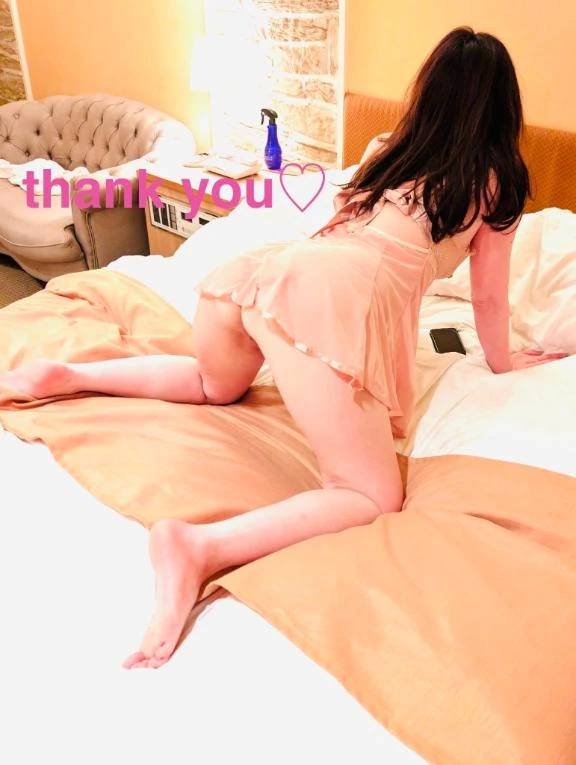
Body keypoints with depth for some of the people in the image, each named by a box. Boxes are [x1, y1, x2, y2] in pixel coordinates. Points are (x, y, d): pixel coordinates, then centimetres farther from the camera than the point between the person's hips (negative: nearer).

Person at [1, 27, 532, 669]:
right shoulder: (496, 181, 16)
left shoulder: (389, 149, 29)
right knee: (373, 496, -2)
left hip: (267, 266, 7)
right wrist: (503, 366, 42)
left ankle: (68, 376, 18)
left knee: (219, 385, 35)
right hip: (335, 299, -7)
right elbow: (489, 300, 24)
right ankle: (201, 547, -25)